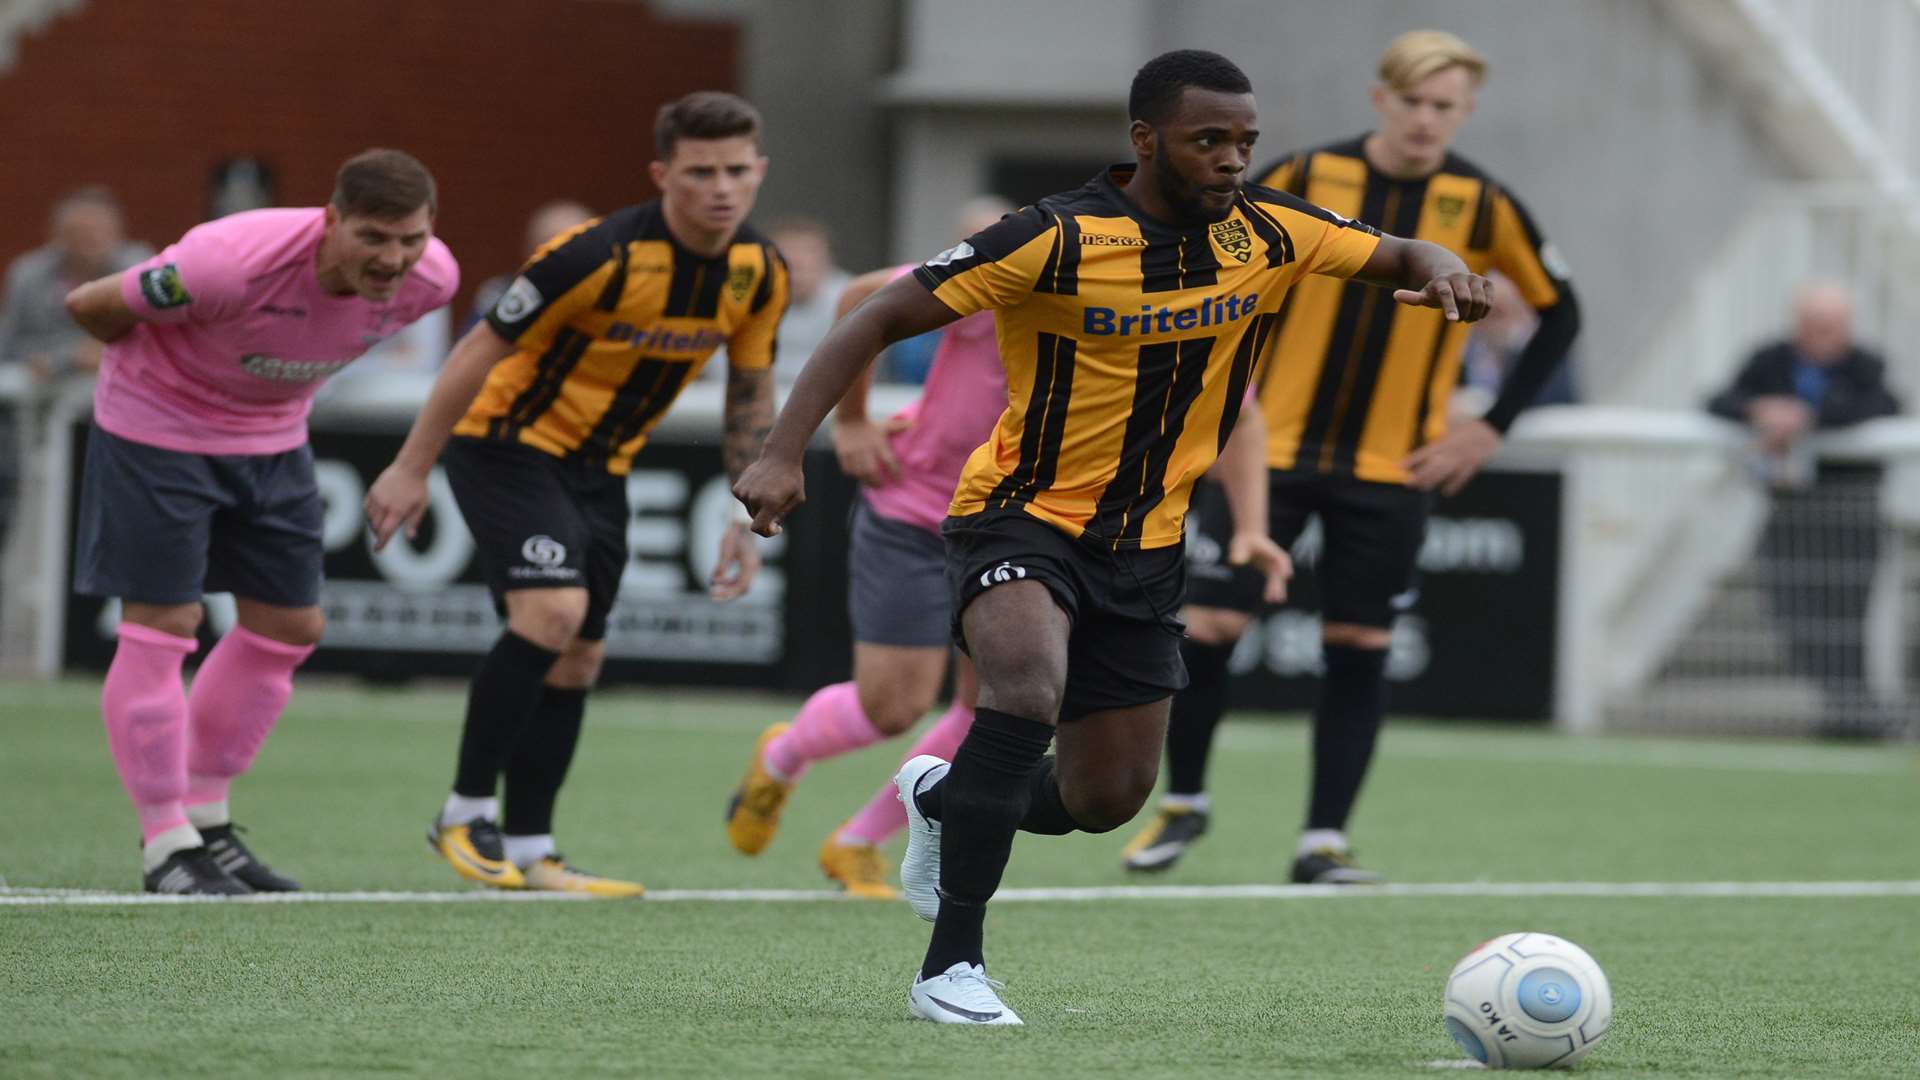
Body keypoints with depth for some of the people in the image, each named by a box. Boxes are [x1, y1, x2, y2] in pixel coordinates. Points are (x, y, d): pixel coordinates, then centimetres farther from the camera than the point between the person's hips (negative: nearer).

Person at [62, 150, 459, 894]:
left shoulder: (430, 278, -18)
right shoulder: (232, 264, -38)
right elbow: (90, 306, -21)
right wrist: (159, 360, -1)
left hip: (273, 436, 7)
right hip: (157, 430, -7)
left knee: (288, 629, 8)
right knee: (162, 625, -9)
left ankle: (204, 821, 23)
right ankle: (166, 847, 1)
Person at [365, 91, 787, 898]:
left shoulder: (761, 275, -8)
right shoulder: (601, 256, -27)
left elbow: (751, 394, 8)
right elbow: (483, 349, -19)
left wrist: (746, 520, 5)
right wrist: (412, 466, -16)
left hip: (600, 467, 7)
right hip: (507, 440, -7)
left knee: (577, 658, 6)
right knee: (551, 611, -24)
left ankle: (527, 849, 15)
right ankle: (466, 813, -13)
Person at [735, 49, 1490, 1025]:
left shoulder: (1266, 233, -5)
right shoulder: (1059, 239, -20)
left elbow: (1400, 257, 9)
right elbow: (879, 321, -17)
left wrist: (1439, 269, -16)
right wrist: (784, 452, -27)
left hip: (1145, 545, 6)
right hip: (1022, 515, -6)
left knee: (1108, 800, 8)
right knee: (1029, 684, -35)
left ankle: (942, 800, 42)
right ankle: (950, 965, -28)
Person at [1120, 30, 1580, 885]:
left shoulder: (1481, 205, -4)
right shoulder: (1306, 177, -6)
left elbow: (1557, 312, 7)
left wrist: (1491, 428, 1)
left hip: (1391, 469, 0)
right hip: (1273, 449, 0)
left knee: (1358, 651, -1)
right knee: (1208, 627, -4)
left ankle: (1323, 840, 8)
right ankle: (1183, 803, 17)